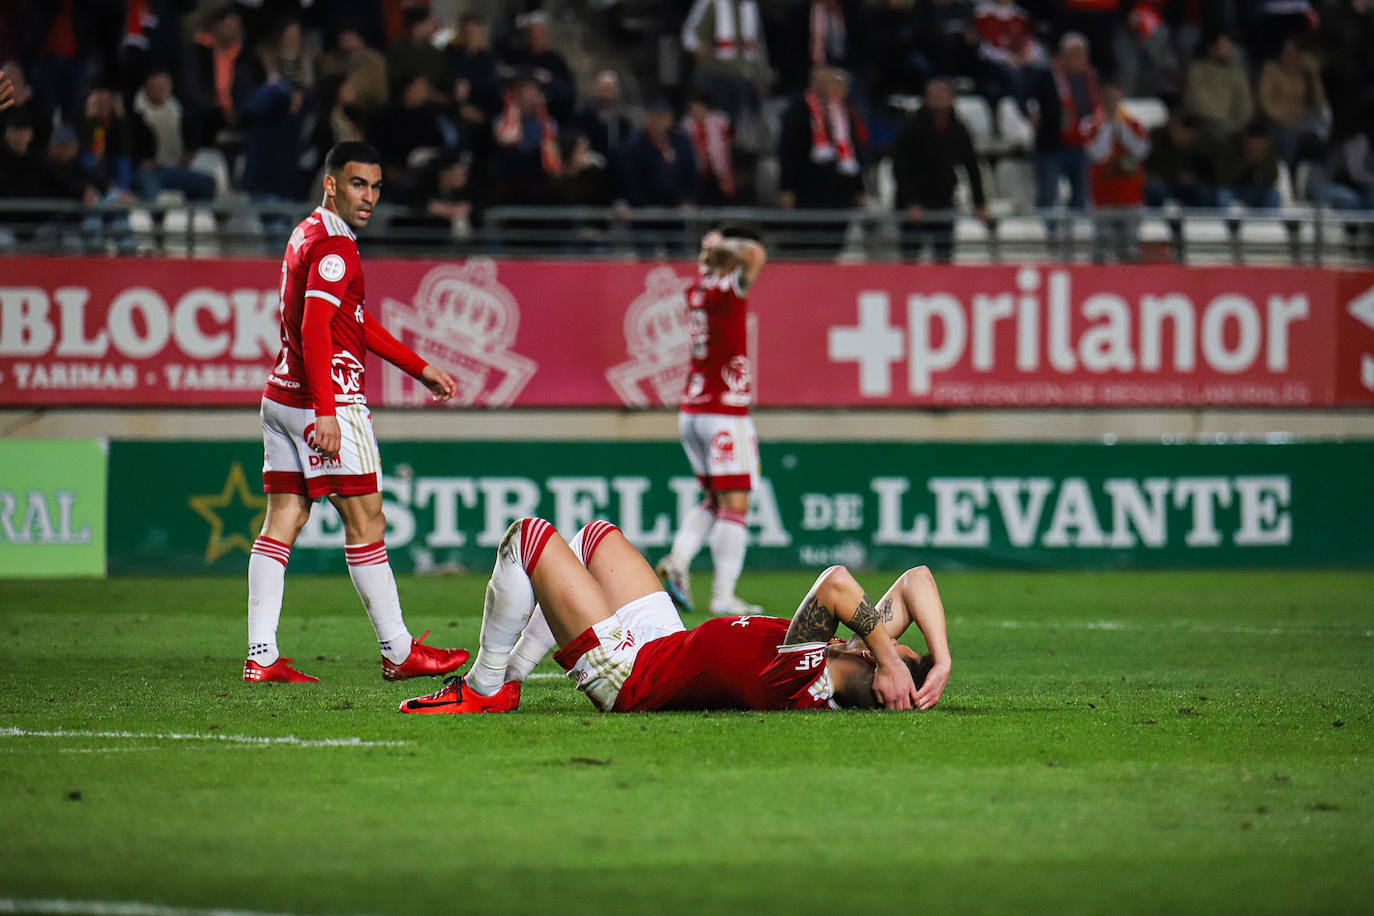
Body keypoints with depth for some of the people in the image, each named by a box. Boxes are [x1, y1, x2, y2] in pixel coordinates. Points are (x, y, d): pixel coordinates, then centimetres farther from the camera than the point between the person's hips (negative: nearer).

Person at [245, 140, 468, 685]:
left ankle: (261, 655, 1)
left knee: (283, 521, 5)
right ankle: (399, 653, 3)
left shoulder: (308, 236, 19)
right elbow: (314, 329, -23)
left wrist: (421, 369, 29)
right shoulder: (334, 246, -13)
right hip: (327, 398, -10)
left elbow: (357, 323, 27)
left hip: (282, 396, 10)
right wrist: (325, 411, -29)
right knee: (365, 524, -2)